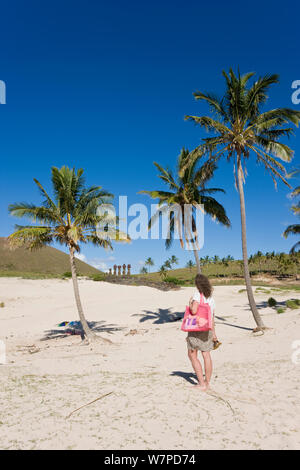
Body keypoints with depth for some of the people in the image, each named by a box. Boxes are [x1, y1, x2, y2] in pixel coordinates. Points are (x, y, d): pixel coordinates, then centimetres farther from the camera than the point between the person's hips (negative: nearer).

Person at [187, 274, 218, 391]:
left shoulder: (197, 294, -12)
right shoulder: (211, 297, 10)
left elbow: (194, 311, -25)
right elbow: (212, 317, 15)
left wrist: (190, 303, -5)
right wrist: (213, 333, 22)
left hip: (196, 328, -6)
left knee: (192, 355, 5)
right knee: (206, 355, 11)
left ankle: (201, 384, 4)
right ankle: (207, 382, 19)